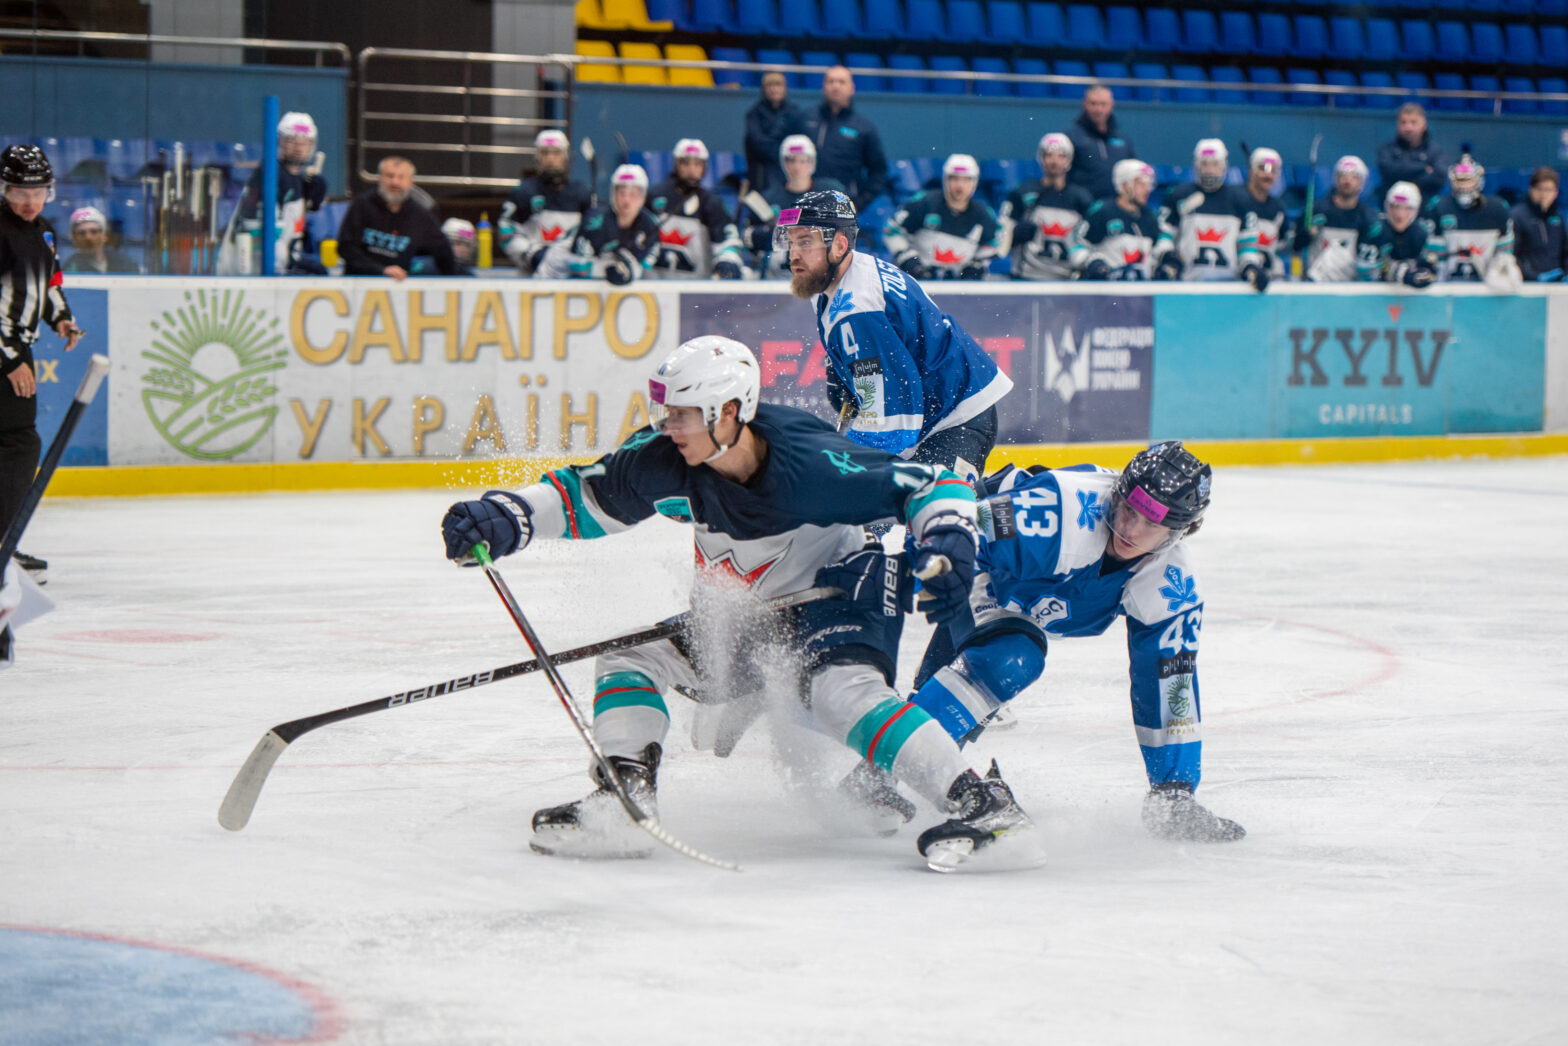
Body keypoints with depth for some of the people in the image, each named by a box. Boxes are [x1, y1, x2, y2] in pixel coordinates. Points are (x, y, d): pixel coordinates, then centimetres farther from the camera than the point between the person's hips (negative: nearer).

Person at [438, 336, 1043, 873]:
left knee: (843, 693, -33)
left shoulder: (810, 465, -32)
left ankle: (984, 806, -35)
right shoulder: (664, 461, -18)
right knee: (630, 659, -1)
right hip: (733, 615, 7)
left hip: (836, 591, -7)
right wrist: (503, 521, -21)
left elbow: (931, 485, -24)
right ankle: (621, 806, -3)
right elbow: (584, 496, -5)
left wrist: (946, 548, -42)